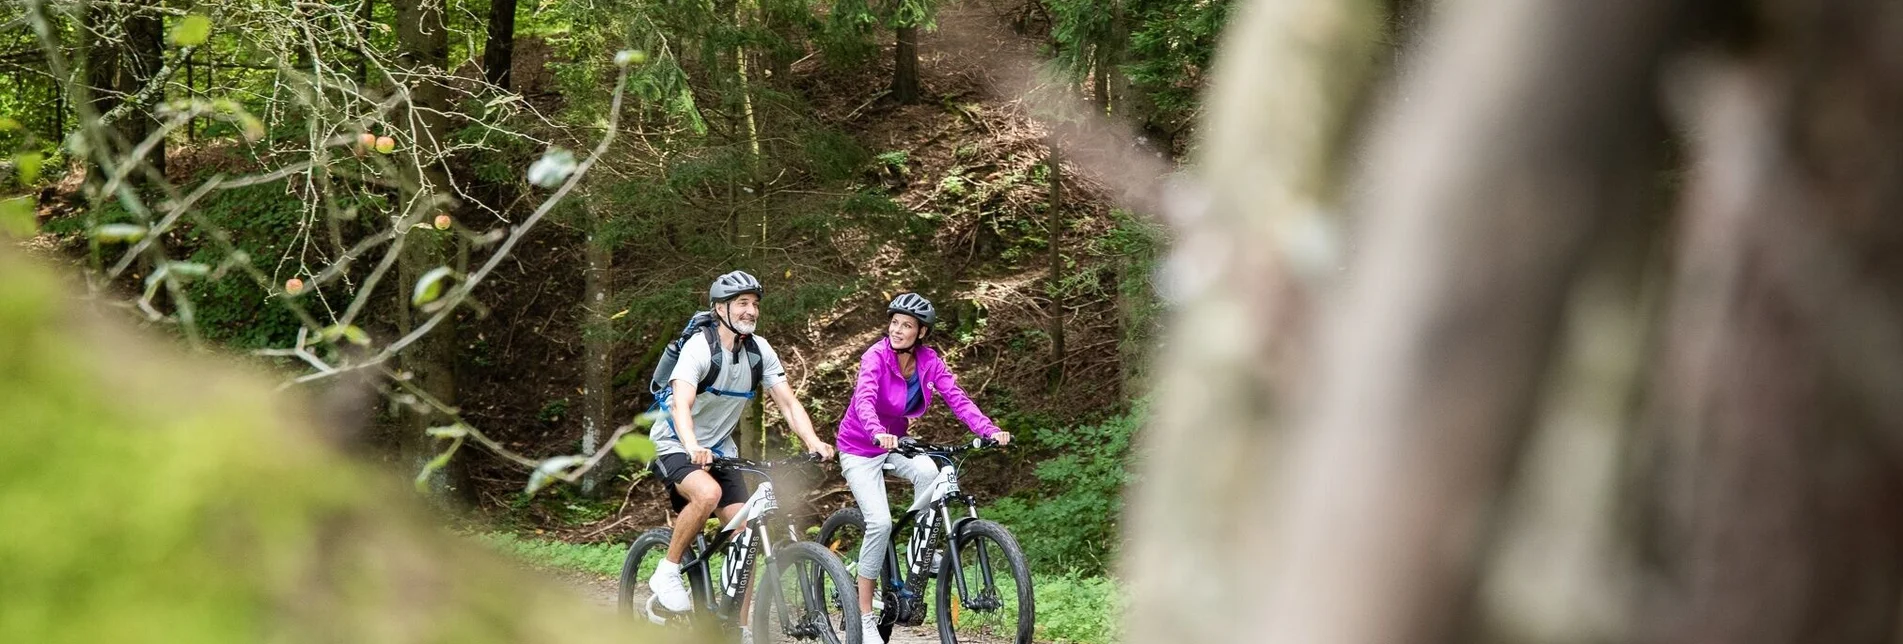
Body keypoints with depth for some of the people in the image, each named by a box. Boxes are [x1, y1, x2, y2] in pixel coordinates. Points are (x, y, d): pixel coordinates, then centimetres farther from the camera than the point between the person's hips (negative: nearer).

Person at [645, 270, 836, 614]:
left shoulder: (760, 351, -5)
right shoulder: (699, 348, -23)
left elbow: (788, 402, -8)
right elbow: (681, 403, -36)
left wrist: (814, 442, -27)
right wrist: (692, 447, -55)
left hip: (719, 449, 6)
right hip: (674, 445, -6)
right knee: (708, 493, -37)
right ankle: (667, 573, -18)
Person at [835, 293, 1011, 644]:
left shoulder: (928, 361, -9)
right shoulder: (876, 357, -22)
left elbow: (956, 398, -18)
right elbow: (864, 400, -39)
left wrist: (989, 430, -35)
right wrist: (878, 433, -60)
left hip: (895, 443, 4)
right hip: (860, 448, -4)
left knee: (927, 471, -31)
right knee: (880, 522, -21)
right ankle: (864, 614, -10)